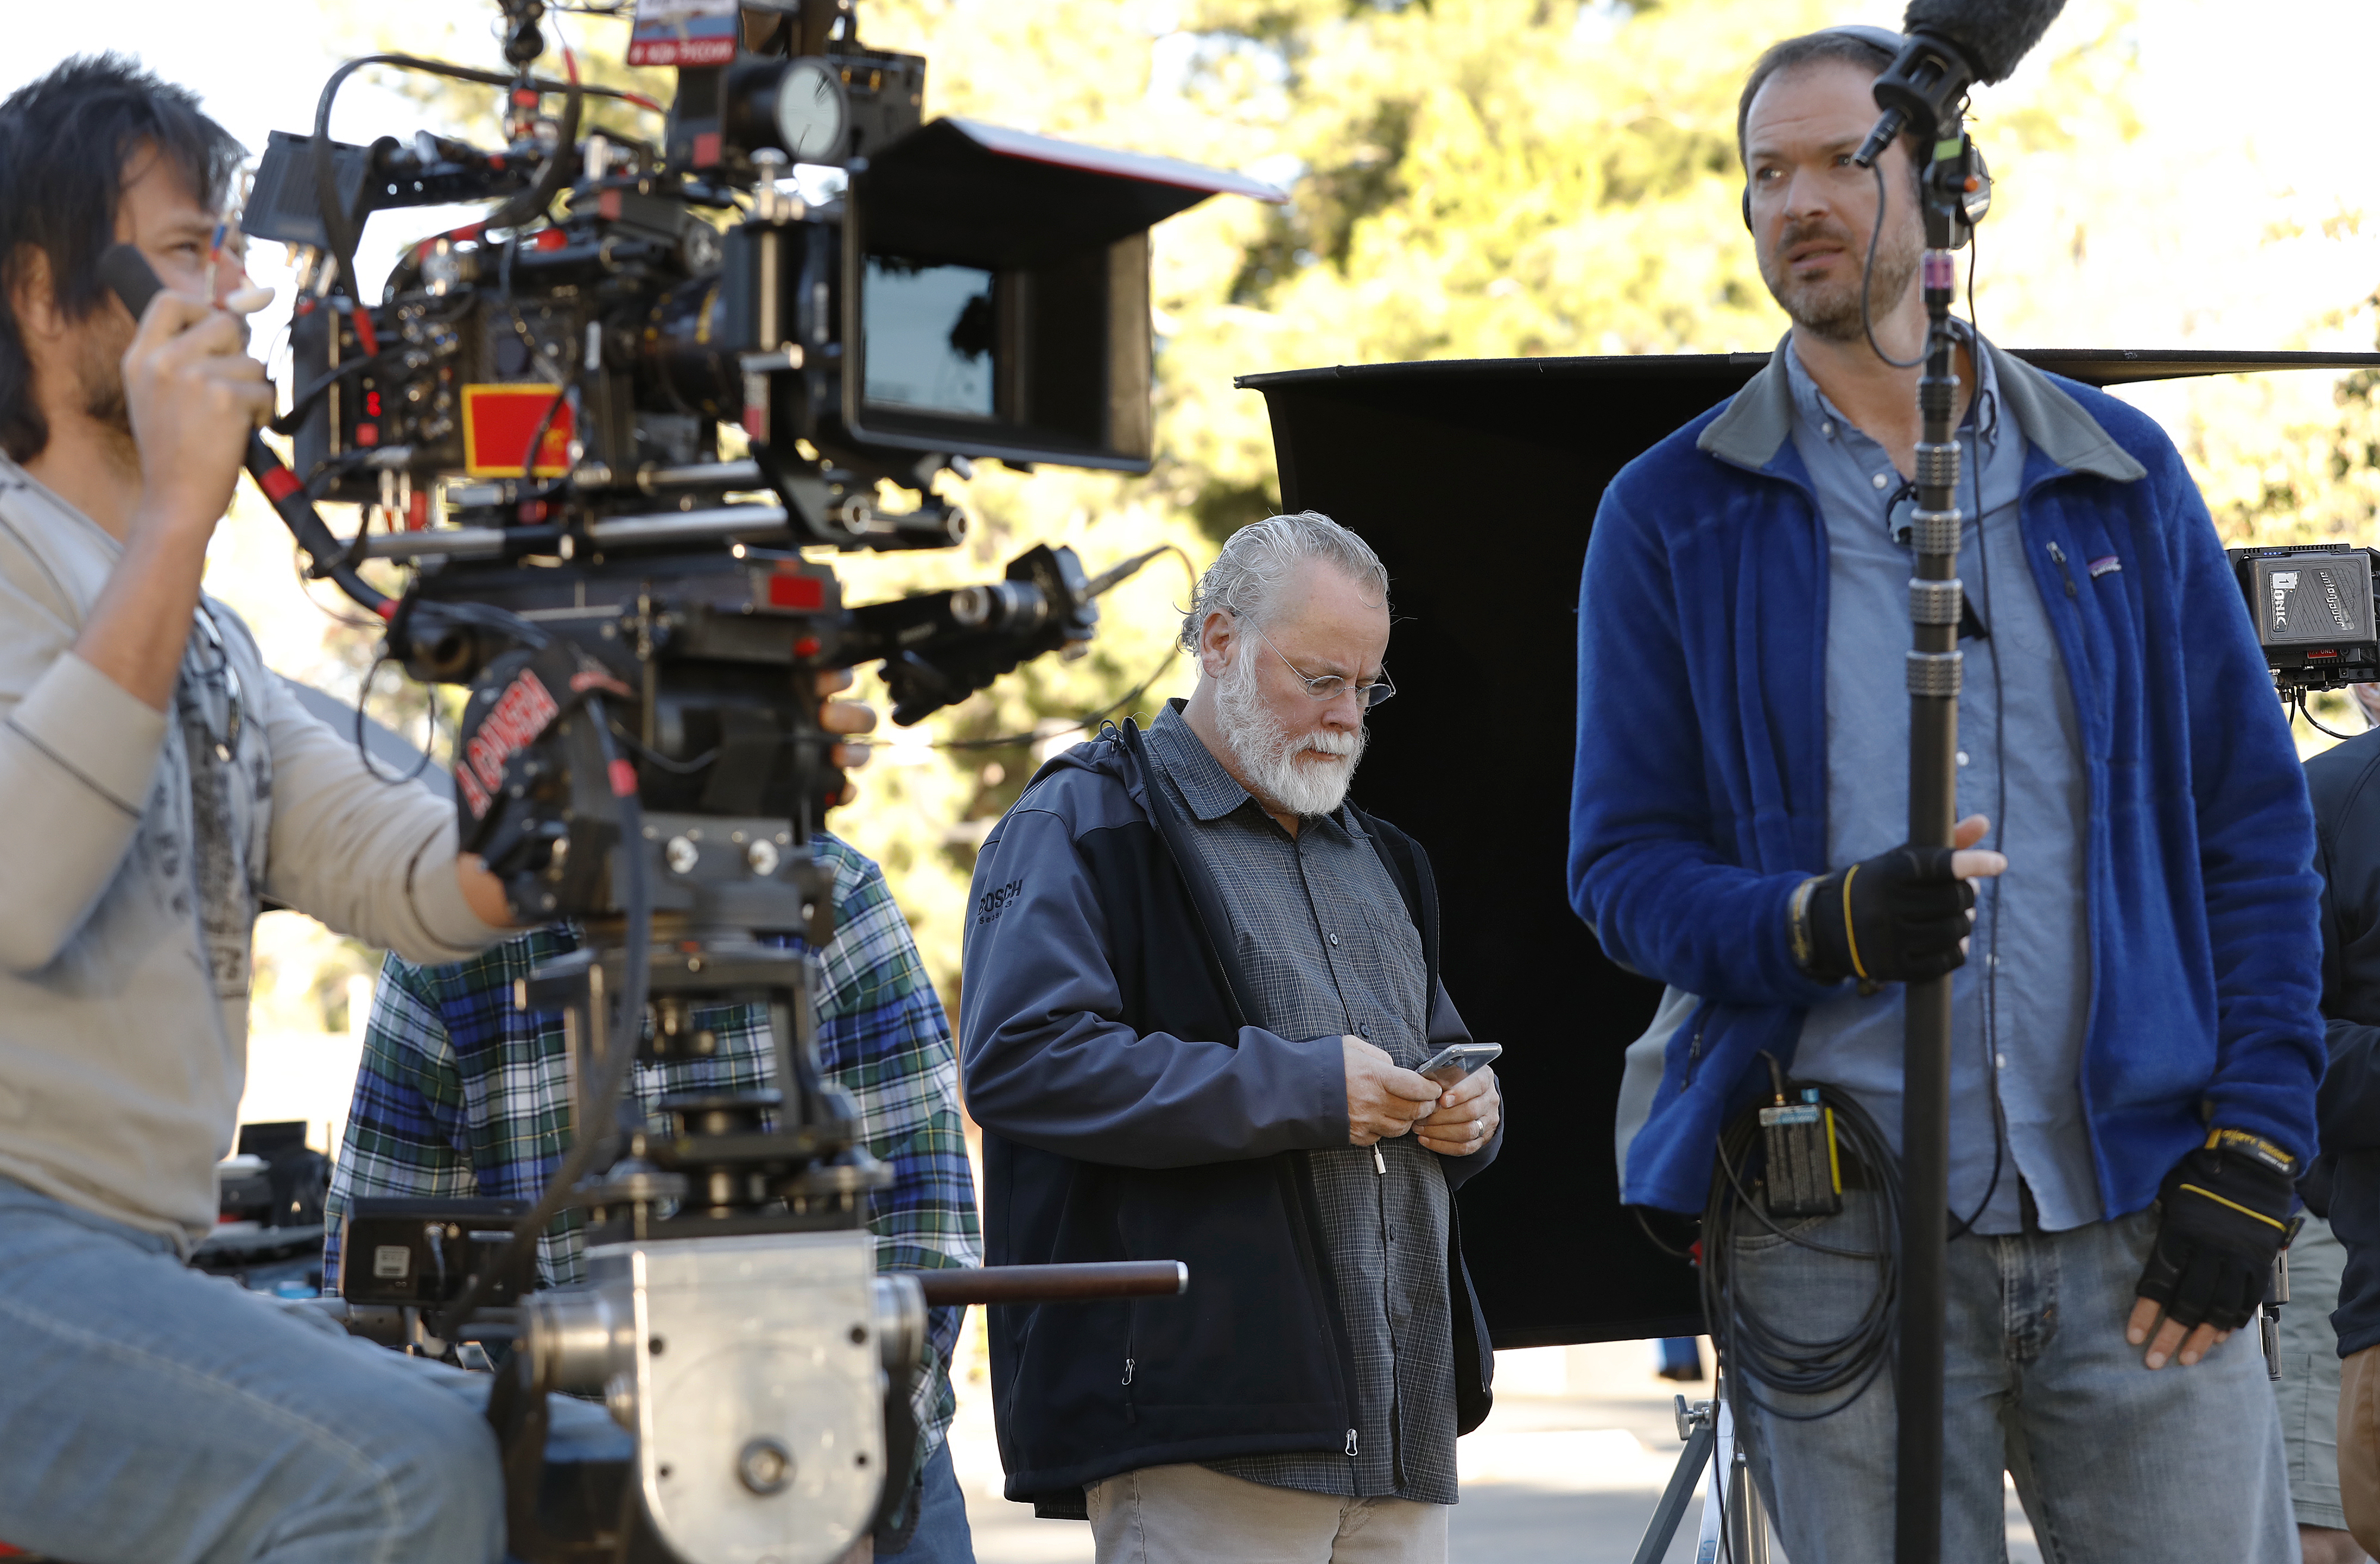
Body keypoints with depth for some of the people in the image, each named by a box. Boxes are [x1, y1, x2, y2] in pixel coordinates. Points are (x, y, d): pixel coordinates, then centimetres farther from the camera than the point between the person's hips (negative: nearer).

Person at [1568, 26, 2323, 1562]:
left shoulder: (2119, 475, 11)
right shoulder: (1673, 515, 8)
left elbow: (2255, 826, 10)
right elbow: (1624, 862, 5)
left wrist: (2250, 1153, -1)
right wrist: (1831, 925, -16)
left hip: (2135, 1217, 1)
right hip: (1838, 1236, -1)